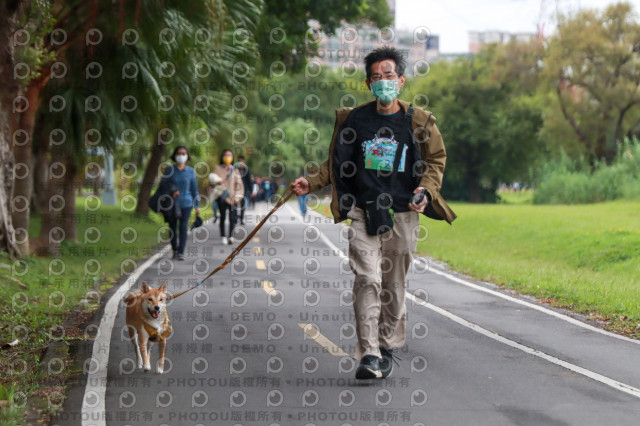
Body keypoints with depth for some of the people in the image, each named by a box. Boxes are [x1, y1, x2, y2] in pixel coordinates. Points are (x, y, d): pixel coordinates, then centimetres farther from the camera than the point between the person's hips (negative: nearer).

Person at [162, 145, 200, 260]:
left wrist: (197, 206, 7)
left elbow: (194, 189, 9)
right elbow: (162, 186, 3)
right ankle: (175, 250, 22)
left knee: (183, 227, -11)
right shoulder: (169, 170, 1)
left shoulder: (191, 171, 4)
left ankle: (181, 252, -13)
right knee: (173, 228, 7)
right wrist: (170, 192, -17)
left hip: (186, 203, 0)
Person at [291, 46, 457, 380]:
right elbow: (336, 164, 18)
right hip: (363, 211, 0)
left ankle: (387, 348, 23)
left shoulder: (419, 122, 5)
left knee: (394, 284, 7)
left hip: (402, 214, 1)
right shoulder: (352, 120, 8)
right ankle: (369, 354, -18)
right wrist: (312, 183, 4)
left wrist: (426, 190, -7)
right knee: (367, 279, -14)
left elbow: (435, 161, 11)